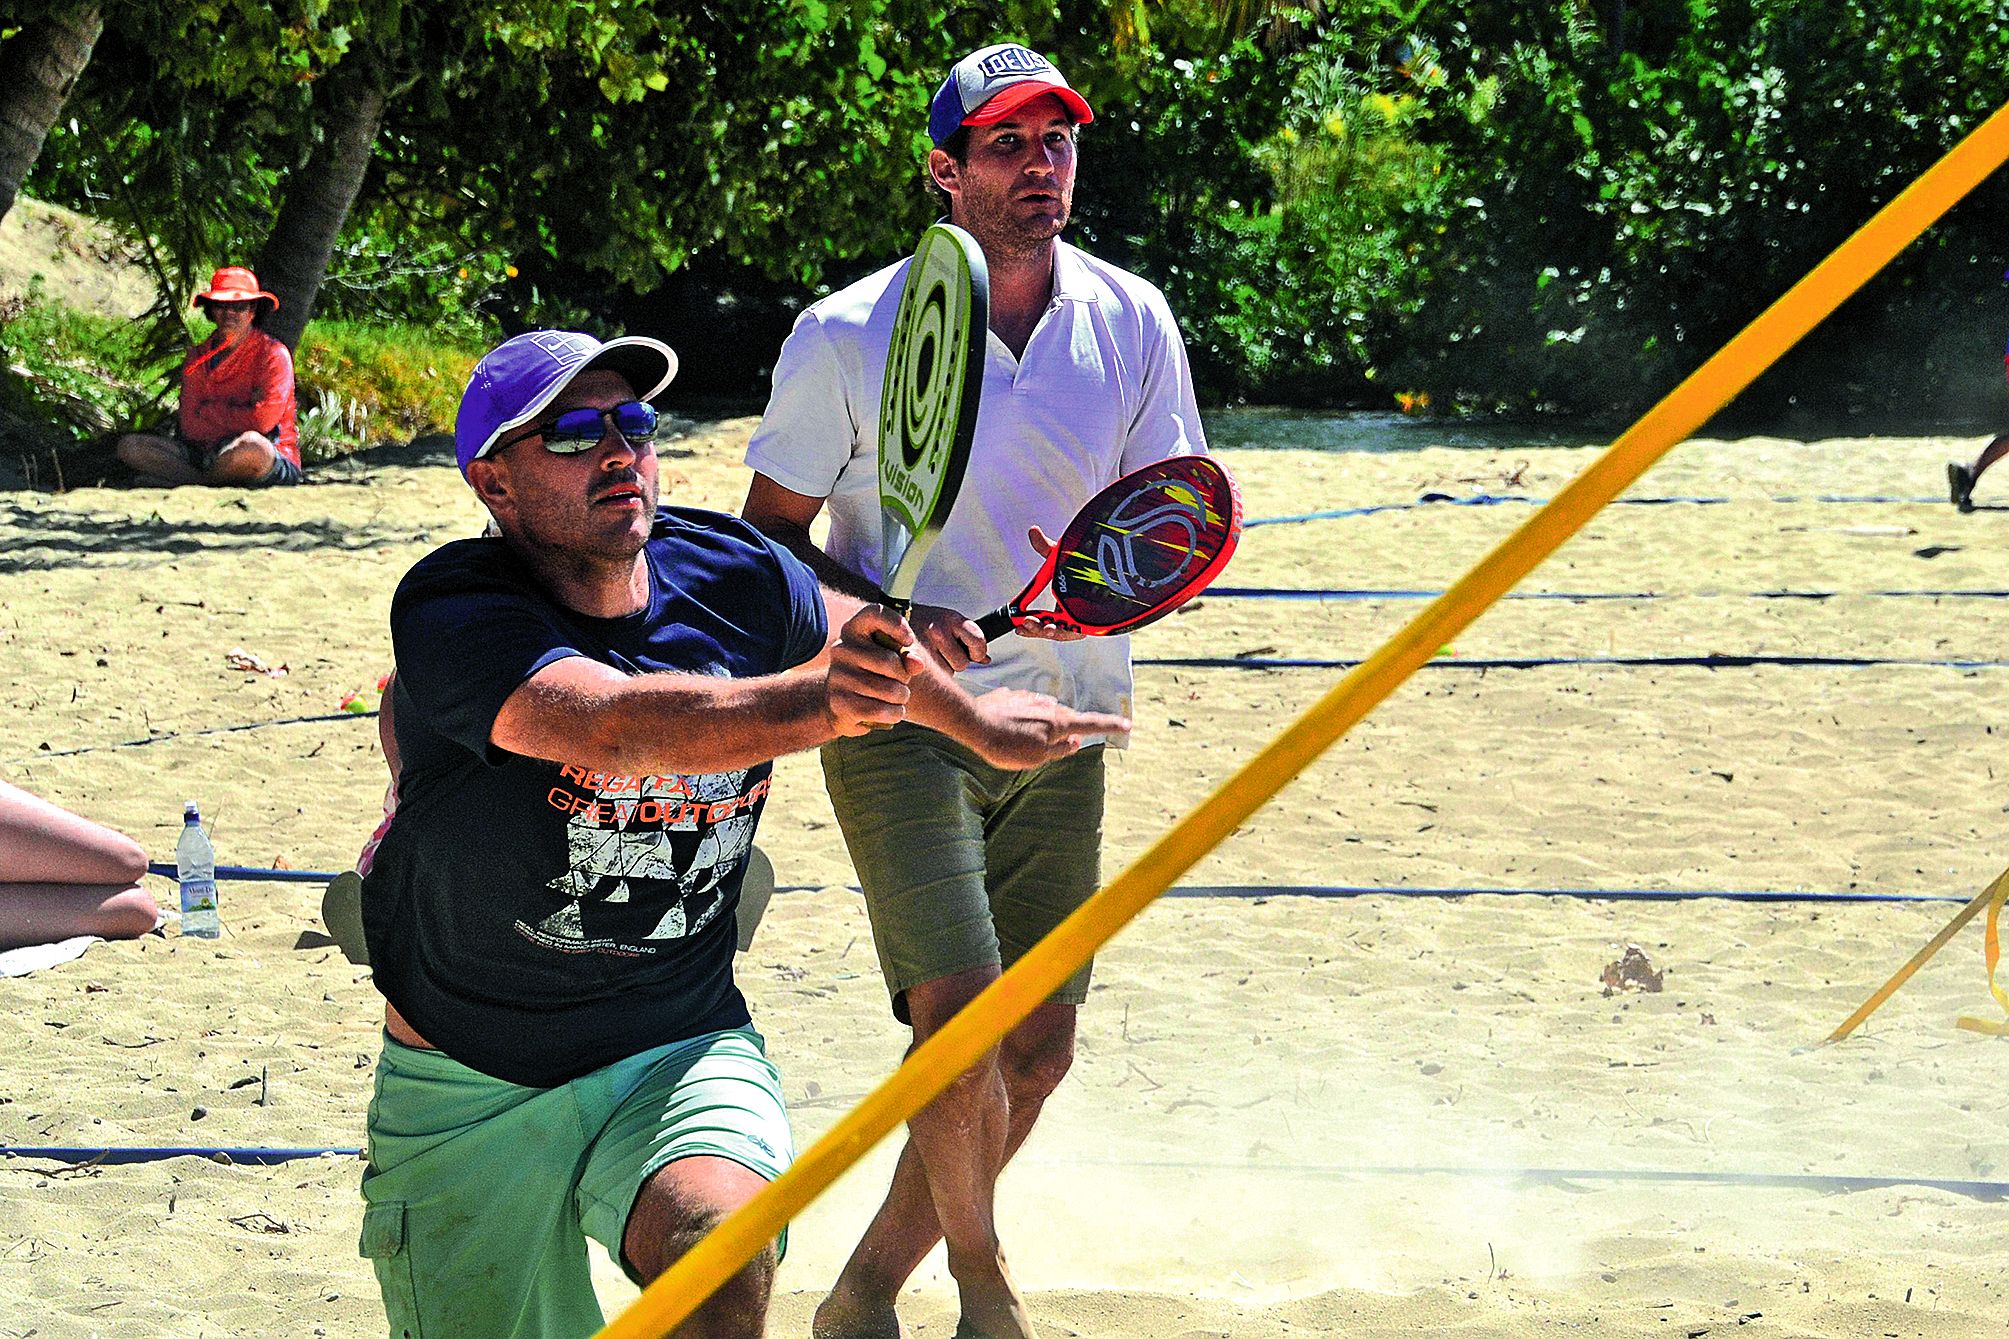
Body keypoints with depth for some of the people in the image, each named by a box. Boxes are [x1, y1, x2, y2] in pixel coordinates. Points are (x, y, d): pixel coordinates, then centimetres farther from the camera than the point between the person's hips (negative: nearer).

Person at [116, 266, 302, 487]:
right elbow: (190, 427, 1)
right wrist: (238, 415, -10)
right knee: (130, 447, -9)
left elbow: (263, 420, -16)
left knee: (252, 446, -42)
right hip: (208, 456, 5)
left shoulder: (272, 354, -5)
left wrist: (208, 410, -4)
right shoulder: (197, 357, 9)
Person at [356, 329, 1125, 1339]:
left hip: (681, 1050, 2)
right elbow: (614, 723, -40)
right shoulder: (450, 616, -20)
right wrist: (817, 702, -54)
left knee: (723, 1237, -31)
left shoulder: (730, 575, -4)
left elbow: (850, 632, 21)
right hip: (468, 1092, -1)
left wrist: (976, 723, 29)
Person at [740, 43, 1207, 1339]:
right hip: (899, 723, -4)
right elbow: (770, 533, -2)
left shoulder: (1134, 323, -1)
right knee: (962, 1016, -19)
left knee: (1039, 1048, 4)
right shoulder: (848, 336, -10)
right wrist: (890, 619, -19)